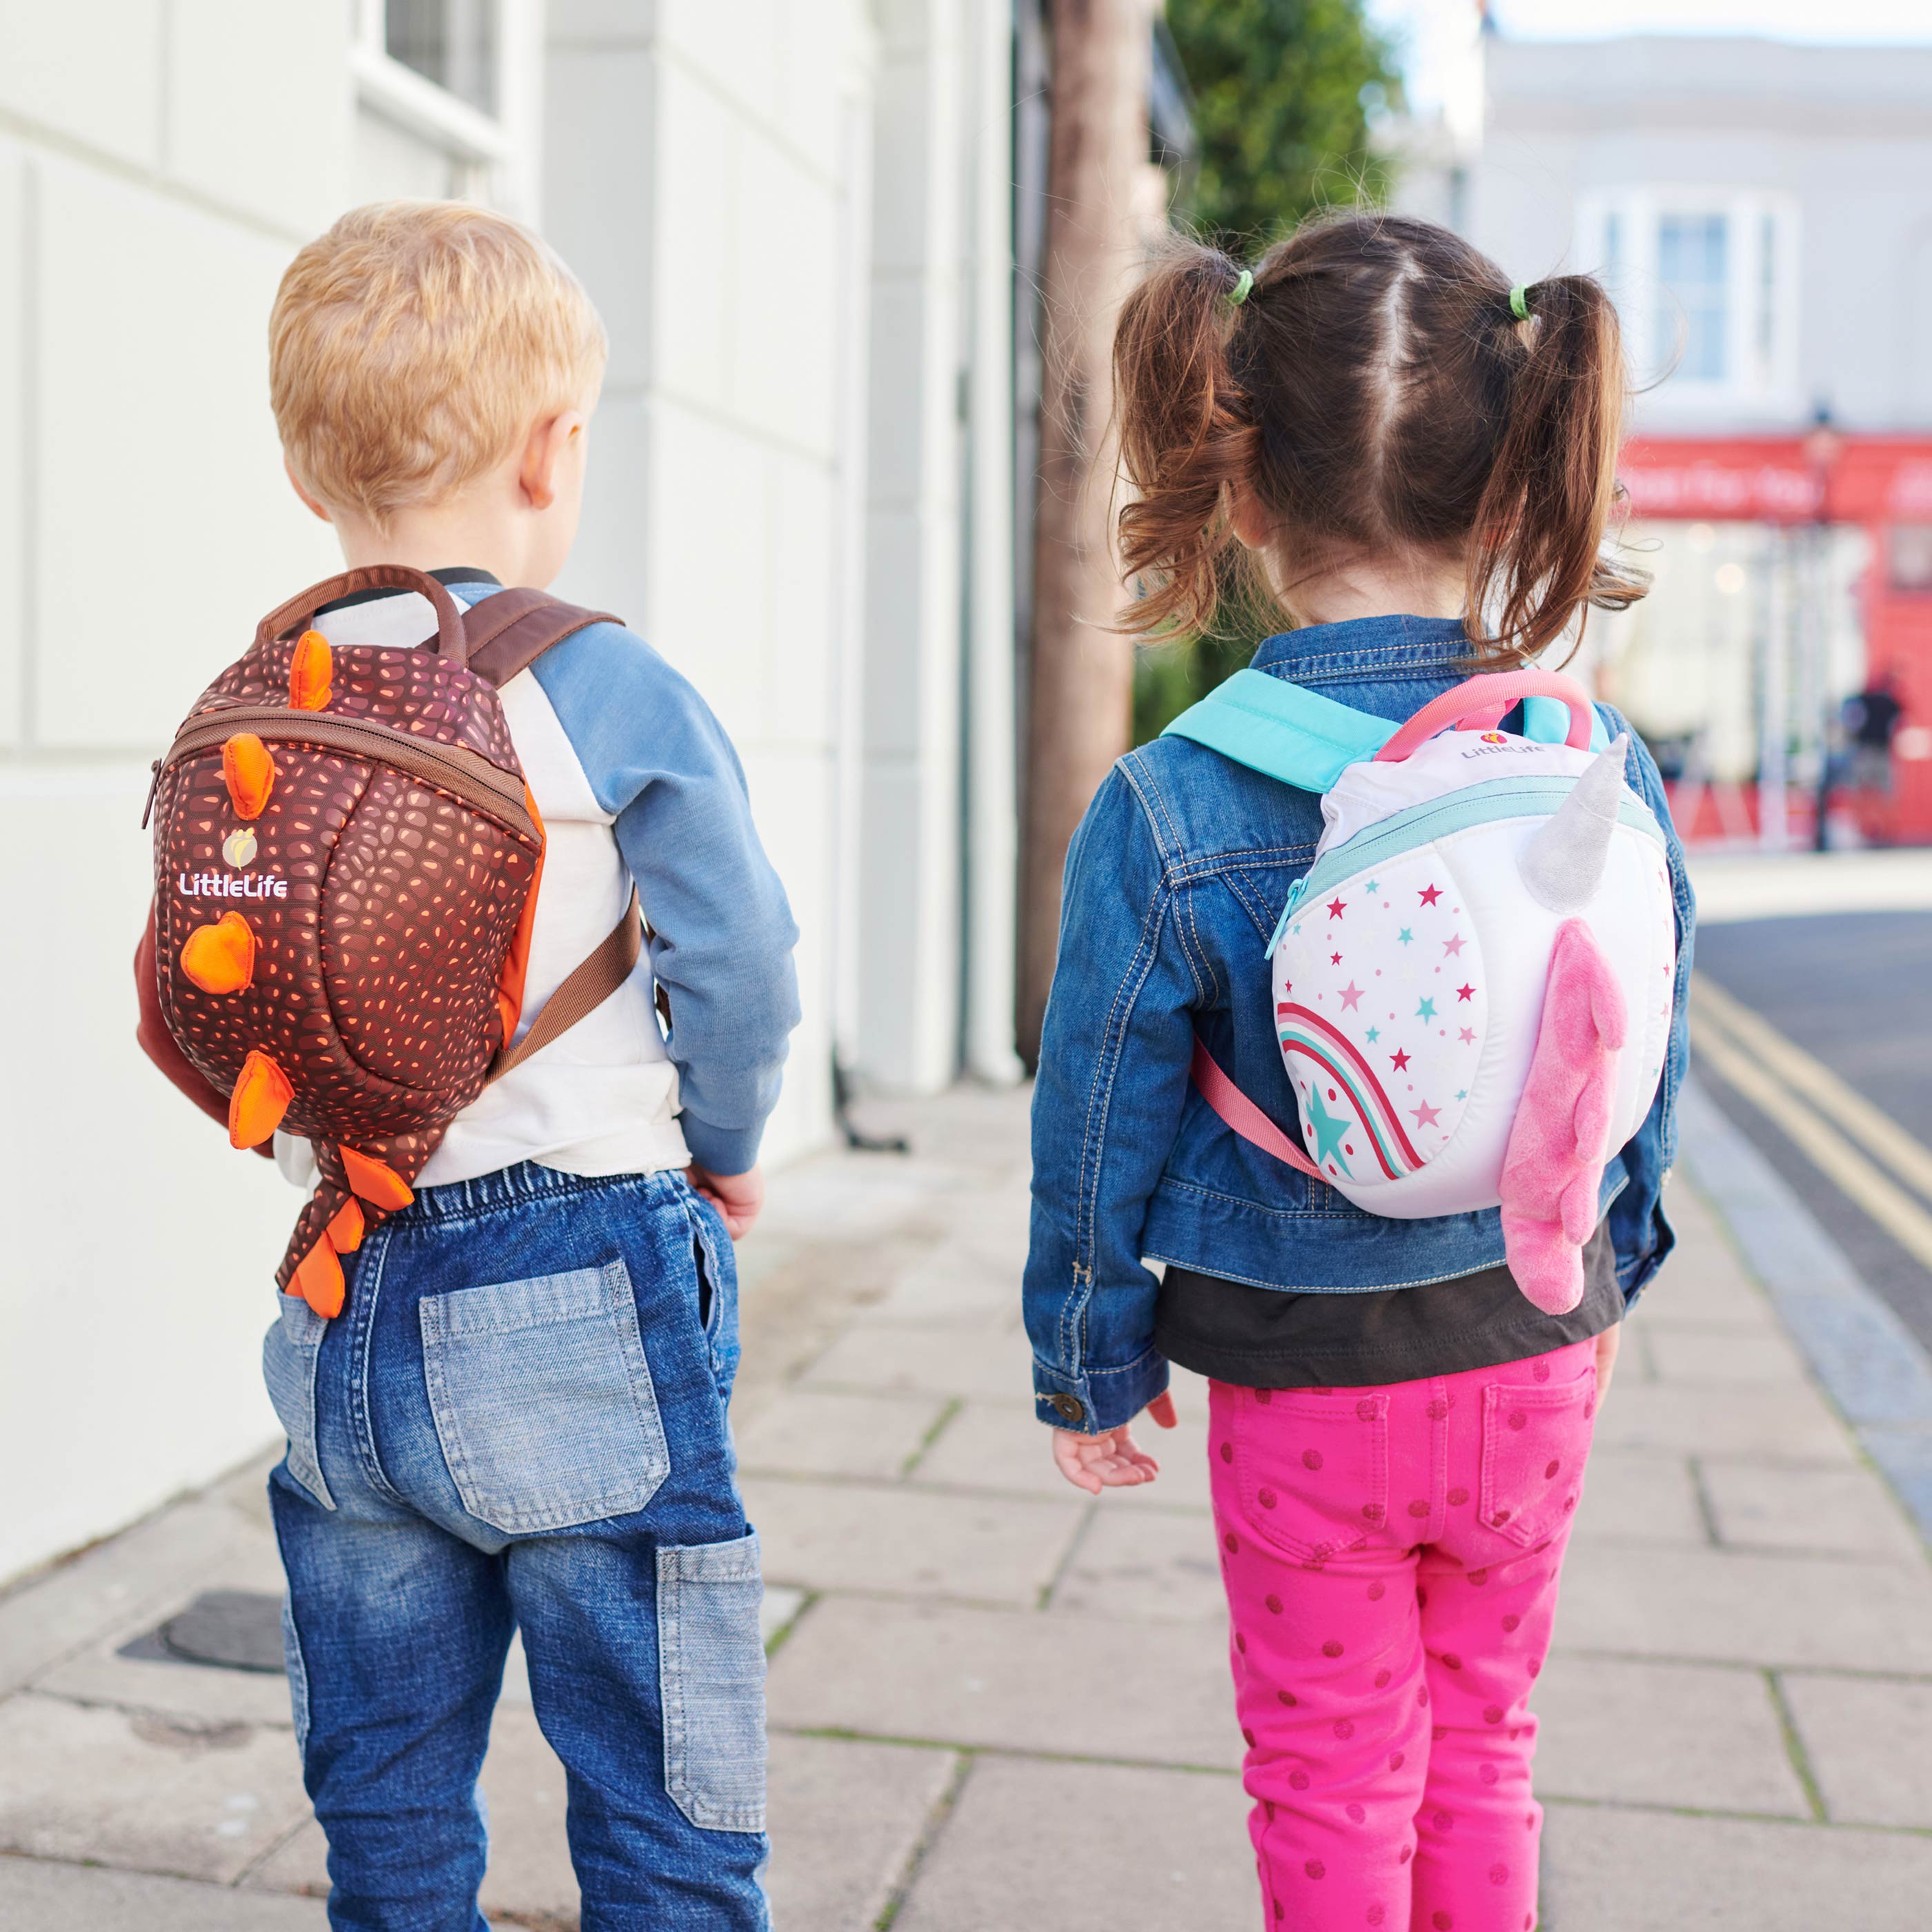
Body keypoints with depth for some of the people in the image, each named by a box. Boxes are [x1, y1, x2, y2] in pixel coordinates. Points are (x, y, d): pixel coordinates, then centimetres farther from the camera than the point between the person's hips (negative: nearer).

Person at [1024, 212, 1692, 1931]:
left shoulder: (1167, 816, -20)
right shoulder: (1605, 770, -9)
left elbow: (1100, 1139, -11)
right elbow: (1648, 1075, 4)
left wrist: (1091, 1374, 4)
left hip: (1310, 1390, -3)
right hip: (1537, 1354, 4)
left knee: (1332, 1788, 16)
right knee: (1482, 1752, 23)